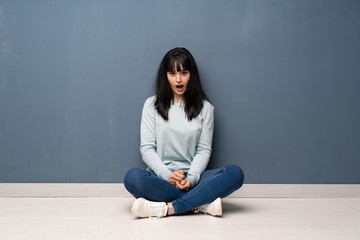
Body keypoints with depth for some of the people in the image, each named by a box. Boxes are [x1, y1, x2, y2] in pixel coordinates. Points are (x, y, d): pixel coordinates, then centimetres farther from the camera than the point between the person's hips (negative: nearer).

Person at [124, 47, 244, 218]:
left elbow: (204, 150, 2)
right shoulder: (152, 105, 6)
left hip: (191, 179, 1)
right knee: (133, 177, -34)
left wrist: (191, 178, -17)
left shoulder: (205, 108, 8)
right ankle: (202, 203, -26)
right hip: (160, 178, -1)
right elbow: (147, 148, 0)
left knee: (235, 173, -25)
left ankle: (166, 208, -30)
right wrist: (167, 175, -17)